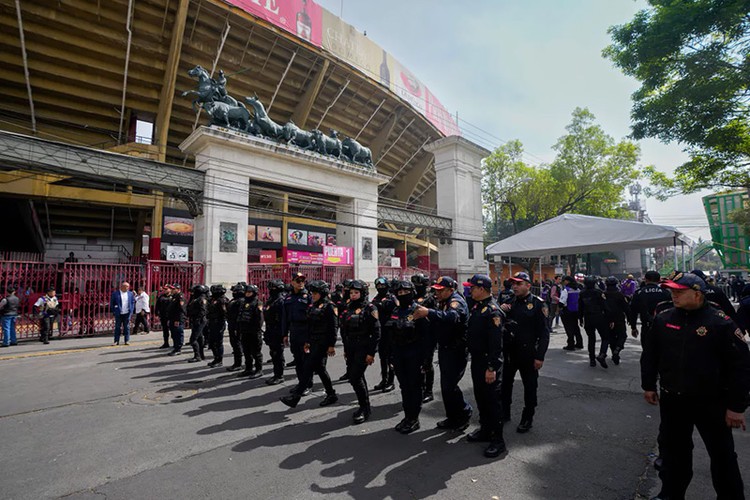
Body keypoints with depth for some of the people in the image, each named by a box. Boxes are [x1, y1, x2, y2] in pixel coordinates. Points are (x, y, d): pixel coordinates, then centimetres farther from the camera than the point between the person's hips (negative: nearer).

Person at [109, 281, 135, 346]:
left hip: (127, 313, 2)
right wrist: (114, 311, -3)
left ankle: (127, 340, 10)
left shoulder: (130, 293, 8)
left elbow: (133, 302, 12)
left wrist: (131, 310, 3)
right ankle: (116, 341, 9)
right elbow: (111, 303, 3)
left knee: (127, 327, 4)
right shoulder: (115, 293, 0)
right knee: (117, 327, 3)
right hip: (118, 314, -2)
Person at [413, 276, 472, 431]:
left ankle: (464, 412, 16)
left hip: (456, 350, -9)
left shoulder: (456, 302, -17)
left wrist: (429, 312, -47)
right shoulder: (442, 302, 12)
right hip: (444, 349, 9)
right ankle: (452, 417, 29)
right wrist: (423, 315, -10)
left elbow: (452, 317, -39)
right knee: (446, 385, 15)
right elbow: (436, 322, 7)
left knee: (450, 385, -7)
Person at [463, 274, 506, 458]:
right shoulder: (477, 306, 9)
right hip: (477, 360, 10)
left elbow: (496, 342, -24)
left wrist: (492, 367, -25)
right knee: (480, 396, 19)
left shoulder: (492, 311, -21)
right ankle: (485, 430, 34)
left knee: (493, 399, 1)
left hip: (488, 362, -10)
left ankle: (498, 439, 14)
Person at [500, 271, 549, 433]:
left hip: (527, 353, -5)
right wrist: (500, 310, -10)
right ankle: (504, 414, 32)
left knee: (530, 386, 9)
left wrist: (540, 356, -16)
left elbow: (544, 332, -12)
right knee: (504, 383, 15)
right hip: (508, 351, 5)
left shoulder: (538, 304, -10)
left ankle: (527, 419, 26)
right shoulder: (509, 301, 6)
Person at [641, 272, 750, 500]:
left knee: (722, 456, 12)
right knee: (673, 451, 16)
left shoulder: (721, 323, -12)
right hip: (672, 401, 4)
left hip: (711, 404, -3)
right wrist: (649, 385, 10)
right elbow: (649, 355, 9)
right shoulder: (663, 319, 0)